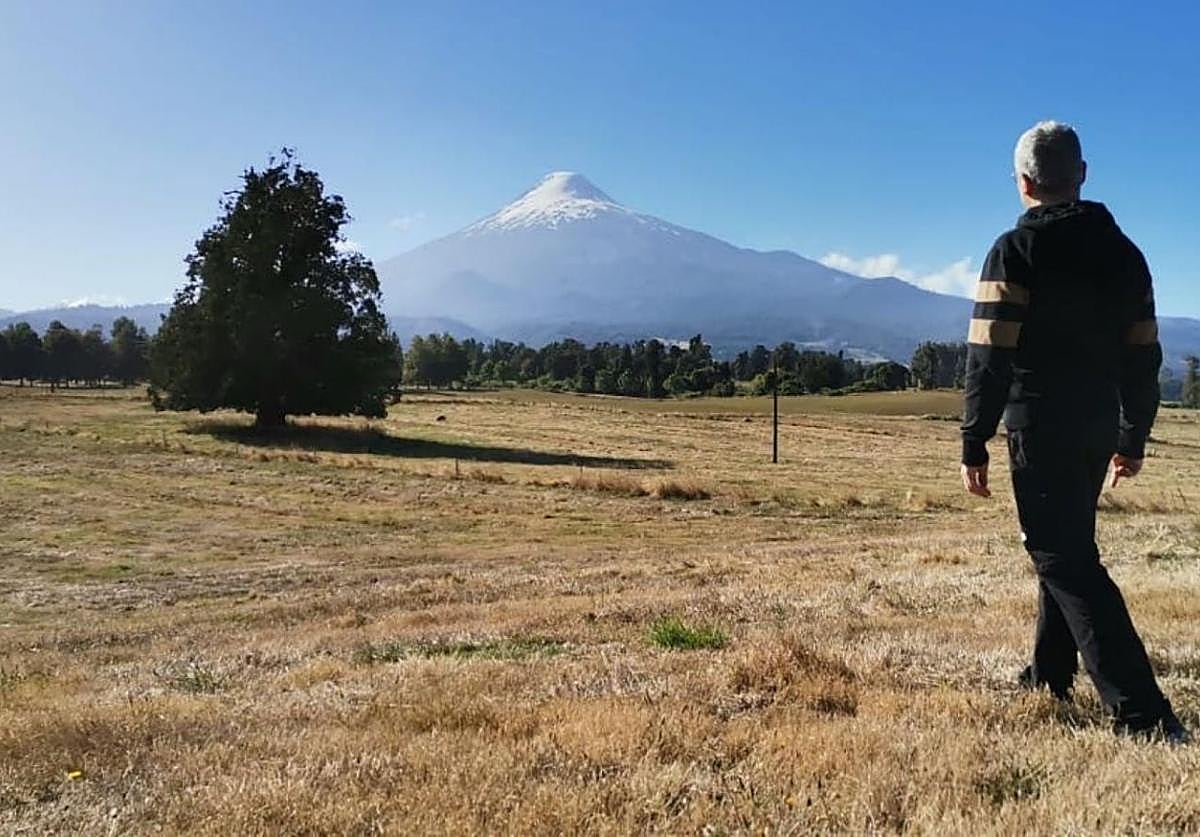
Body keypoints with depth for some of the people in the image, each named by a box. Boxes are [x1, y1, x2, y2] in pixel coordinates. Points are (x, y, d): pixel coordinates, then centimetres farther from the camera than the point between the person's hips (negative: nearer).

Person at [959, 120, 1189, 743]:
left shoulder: (1015, 251, -10)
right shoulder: (1122, 250, 10)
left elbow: (990, 357, -15)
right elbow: (1143, 355, 12)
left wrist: (974, 444, -10)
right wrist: (1133, 438, 20)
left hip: (1039, 428, -7)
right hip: (1099, 429, 7)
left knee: (1065, 559, -4)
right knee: (1070, 546, 20)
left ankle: (1142, 711, -9)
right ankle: (1049, 678, 31)